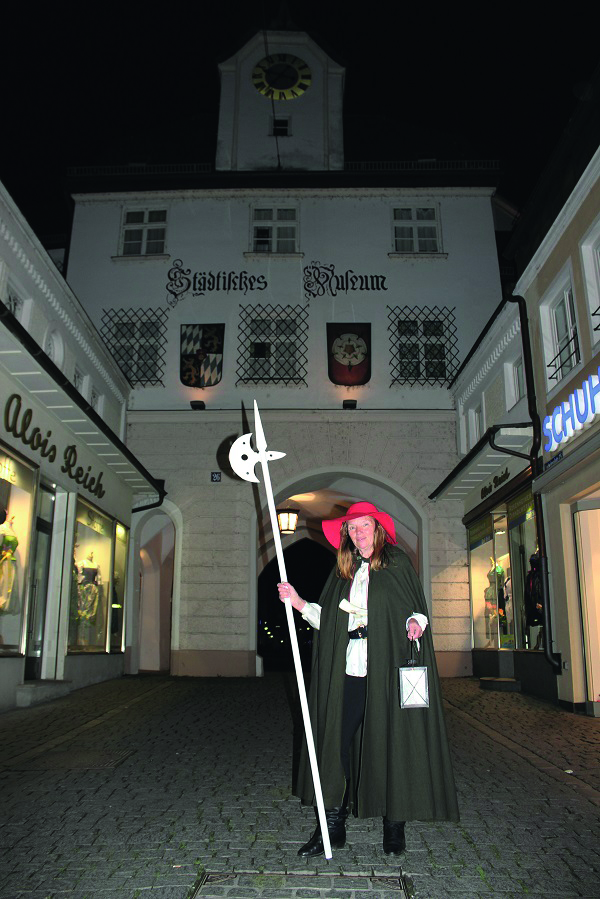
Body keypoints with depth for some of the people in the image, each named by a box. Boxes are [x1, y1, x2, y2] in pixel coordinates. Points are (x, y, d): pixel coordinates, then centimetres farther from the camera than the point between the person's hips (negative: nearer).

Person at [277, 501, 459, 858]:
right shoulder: (344, 572, 15)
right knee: (338, 740, 2)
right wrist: (299, 602, 2)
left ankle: (395, 825, 18)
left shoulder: (397, 563, 3)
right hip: (349, 668, 4)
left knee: (391, 741, 2)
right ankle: (333, 825, 14)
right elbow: (328, 619, 13)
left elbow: (417, 608, 2)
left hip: (388, 667, -4)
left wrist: (415, 621, -18)